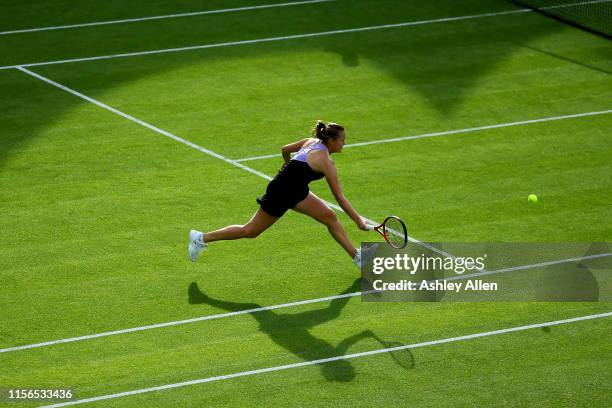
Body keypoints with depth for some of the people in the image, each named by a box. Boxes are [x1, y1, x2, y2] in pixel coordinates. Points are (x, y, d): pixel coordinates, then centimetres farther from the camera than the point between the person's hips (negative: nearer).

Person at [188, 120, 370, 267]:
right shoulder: (326, 162, -23)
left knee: (329, 216, 4)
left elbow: (285, 149, 16)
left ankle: (356, 256, 11)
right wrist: (358, 220, -16)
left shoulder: (311, 141, 0)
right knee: (250, 231, 6)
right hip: (280, 195, -9)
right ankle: (202, 238, 19)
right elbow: (339, 197, -21)